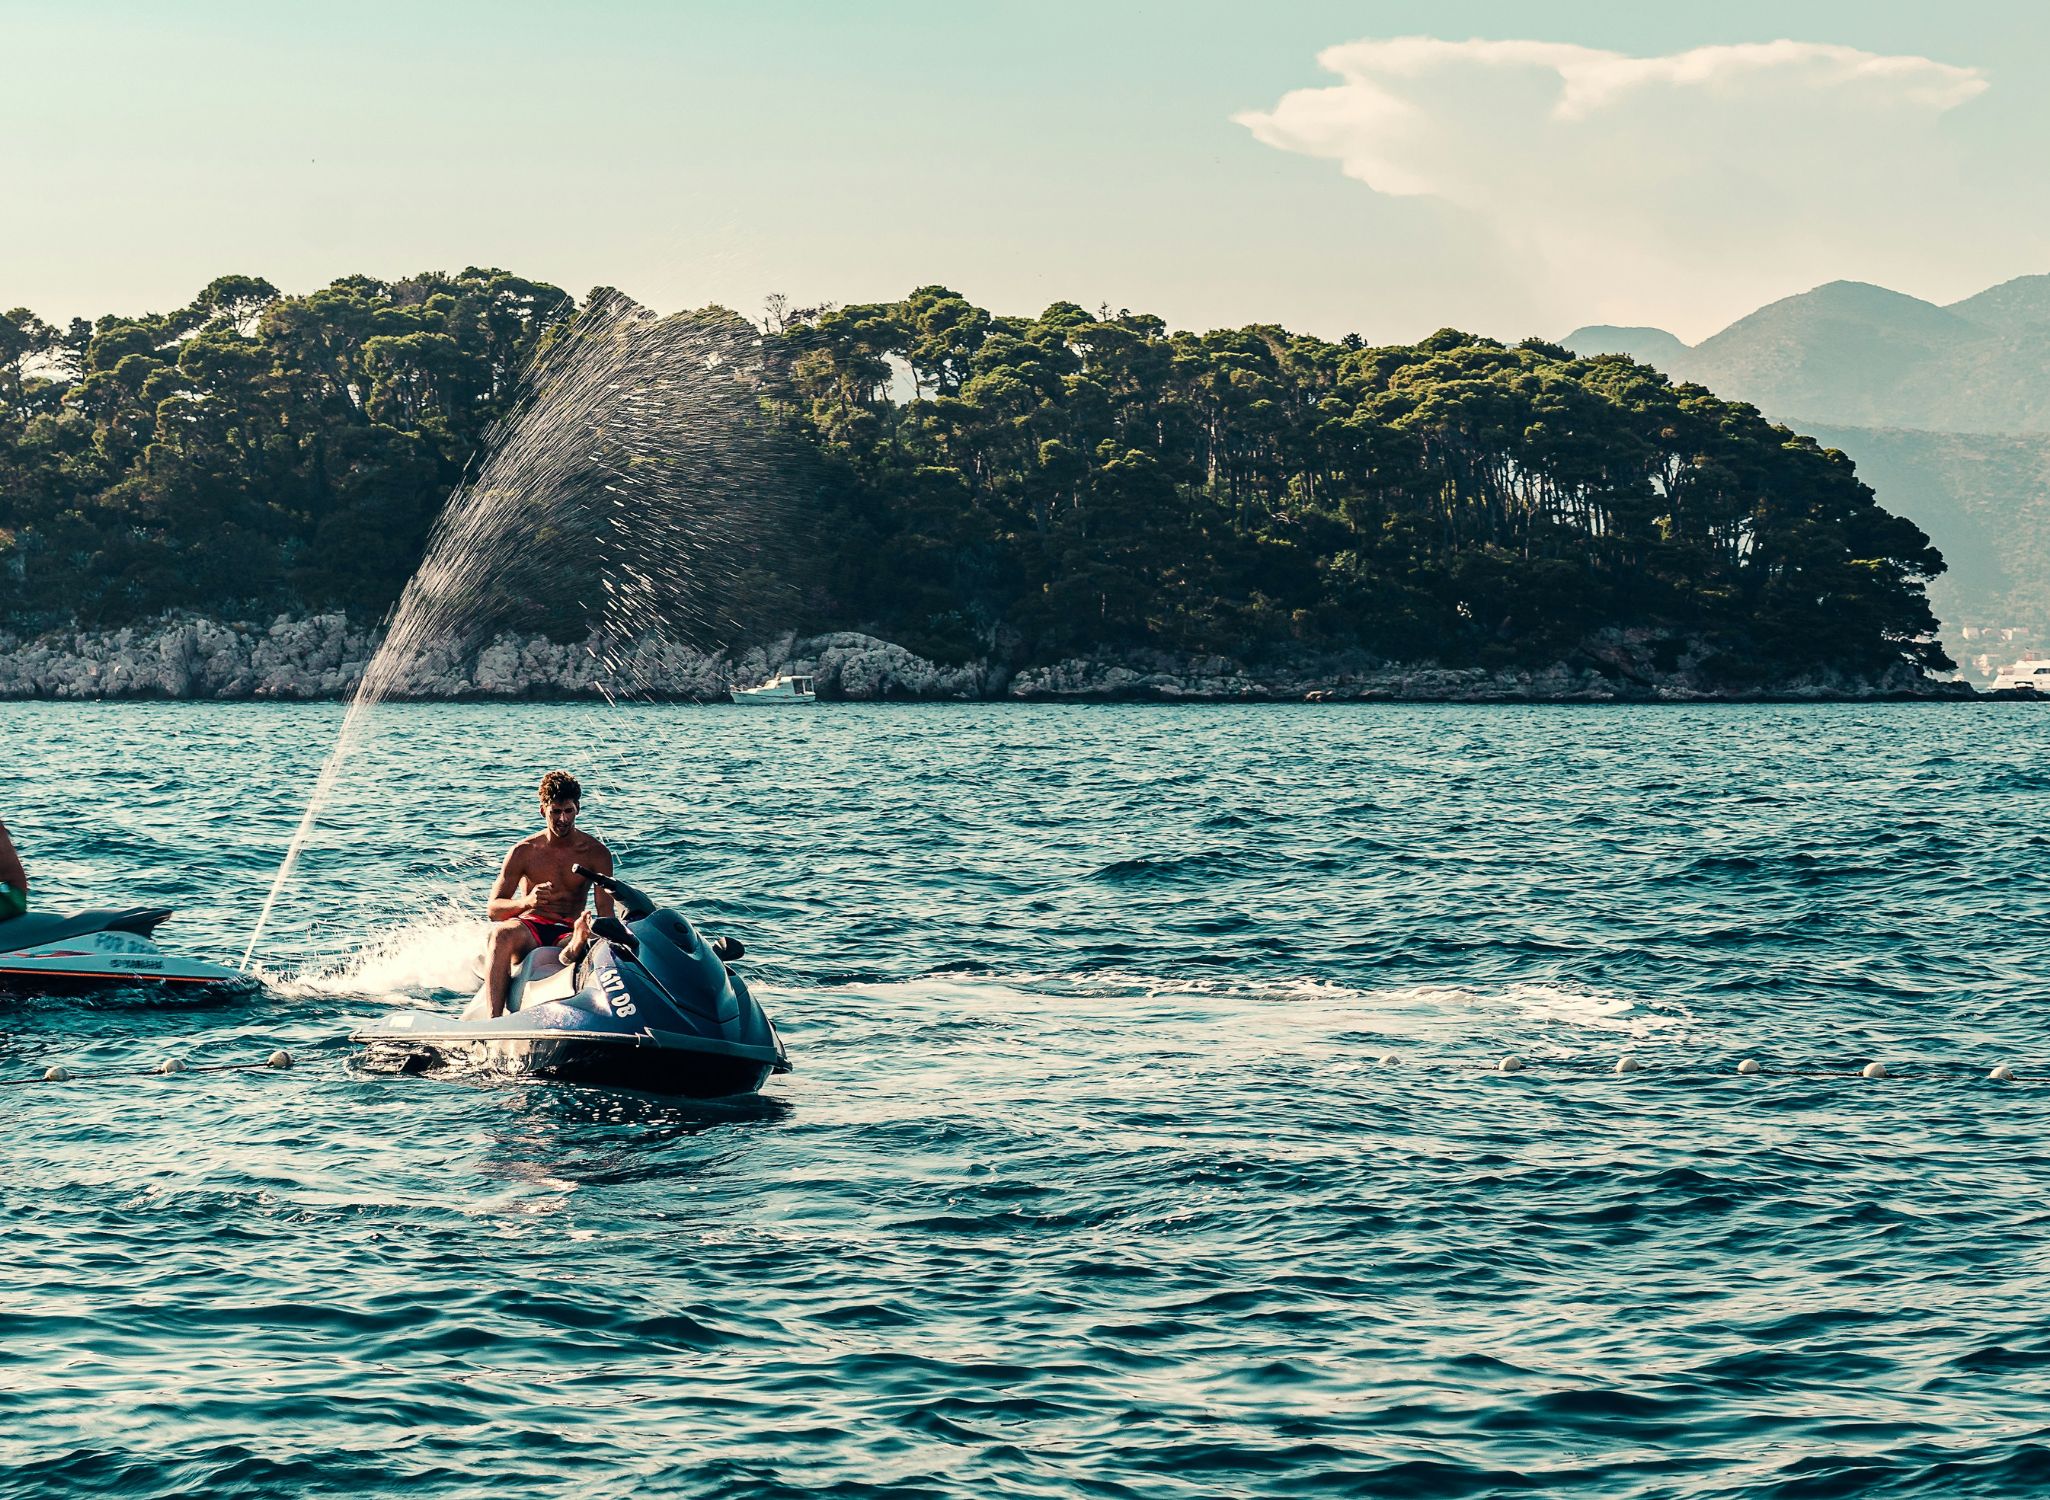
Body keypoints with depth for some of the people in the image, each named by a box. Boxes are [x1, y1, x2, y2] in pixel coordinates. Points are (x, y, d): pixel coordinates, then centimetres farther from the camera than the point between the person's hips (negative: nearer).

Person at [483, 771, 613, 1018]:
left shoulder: (596, 853, 3)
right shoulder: (524, 852, 3)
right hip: (530, 928, -1)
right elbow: (493, 909, 1)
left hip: (568, 932, 1)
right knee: (503, 932, -38)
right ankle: (494, 1020, -48)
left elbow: (606, 911, -6)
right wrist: (527, 901, -22)